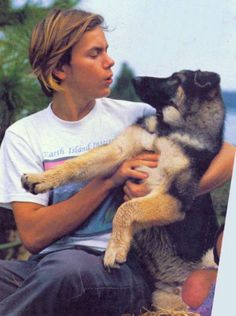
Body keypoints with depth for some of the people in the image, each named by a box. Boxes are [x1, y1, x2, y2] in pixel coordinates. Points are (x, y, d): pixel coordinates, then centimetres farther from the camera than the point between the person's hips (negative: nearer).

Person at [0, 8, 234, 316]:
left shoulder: (134, 116, 8)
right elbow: (33, 236, -3)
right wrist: (110, 180, -11)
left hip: (125, 265, 0)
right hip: (49, 263, 0)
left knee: (67, 266, -37)